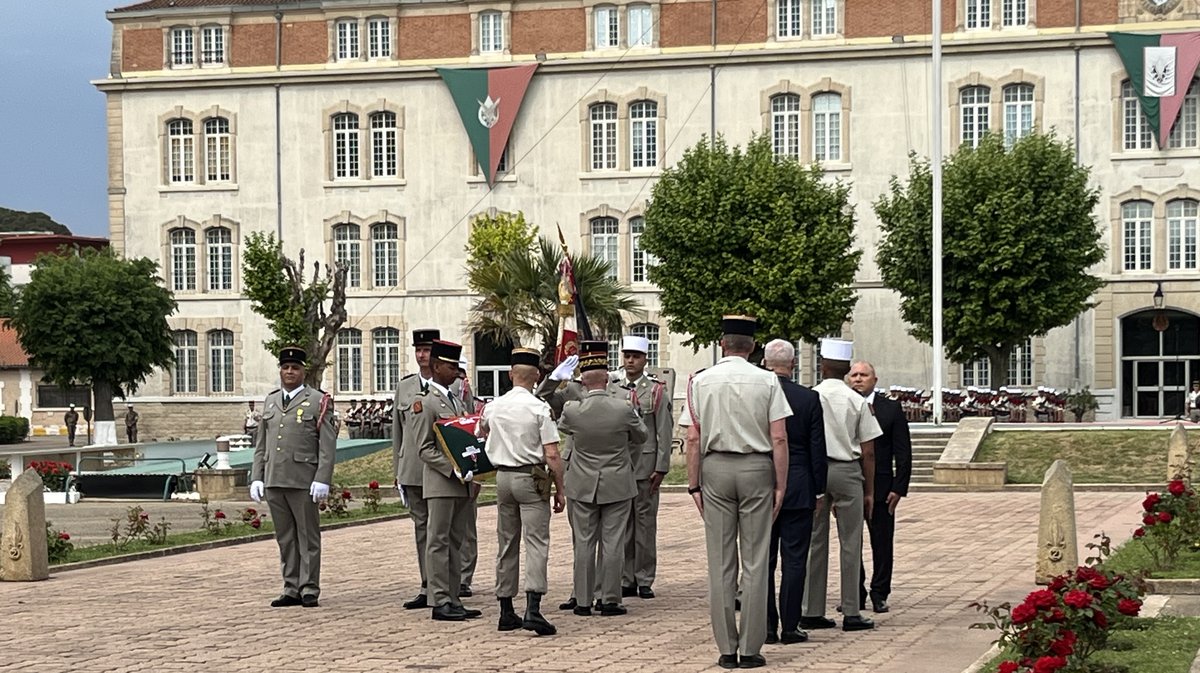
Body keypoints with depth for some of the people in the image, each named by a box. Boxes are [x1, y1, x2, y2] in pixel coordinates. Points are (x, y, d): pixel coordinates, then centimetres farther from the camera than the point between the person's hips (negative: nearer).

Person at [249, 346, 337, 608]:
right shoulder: (270, 401, 15)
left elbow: (328, 445, -7)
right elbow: (261, 445, 16)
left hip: (304, 482, -5)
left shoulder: (318, 401, -1)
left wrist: (322, 479, -14)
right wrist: (256, 478, 8)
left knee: (308, 536, 1)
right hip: (274, 481, 5)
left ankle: (309, 590, 6)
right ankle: (291, 590, 14)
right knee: (285, 538, 9)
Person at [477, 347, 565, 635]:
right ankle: (533, 609, -20)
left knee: (507, 544, 12)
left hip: (503, 477, 5)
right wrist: (559, 490, -4)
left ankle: (506, 613, 14)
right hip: (532, 478, -5)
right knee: (536, 543, -7)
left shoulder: (493, 406, 4)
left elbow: (481, 431, 27)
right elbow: (552, 455, -12)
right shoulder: (539, 408, -10)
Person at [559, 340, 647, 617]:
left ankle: (583, 601, 10)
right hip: (617, 485, -1)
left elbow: (562, 427, 14)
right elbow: (641, 437, 6)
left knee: (584, 543, 7)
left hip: (583, 486, 1)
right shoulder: (624, 409, -13)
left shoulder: (572, 410, -11)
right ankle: (610, 600, 6)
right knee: (612, 543, 4)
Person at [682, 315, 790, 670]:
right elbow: (779, 438, -5)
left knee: (720, 562, 5)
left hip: (716, 468, 1)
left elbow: (693, 438, 0)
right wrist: (780, 485, 1)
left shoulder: (701, 381, 1)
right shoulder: (767, 381, -2)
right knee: (755, 561, 3)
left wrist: (695, 484, 6)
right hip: (757, 468, -1)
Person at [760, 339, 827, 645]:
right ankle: (790, 627, 3)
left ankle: (767, 627, 8)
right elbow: (817, 449, -3)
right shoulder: (809, 398, -5)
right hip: (798, 489, -1)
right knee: (794, 559, 3)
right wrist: (818, 490, 6)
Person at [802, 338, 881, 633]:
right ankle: (851, 613, 5)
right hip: (847, 471, -2)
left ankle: (812, 612, 10)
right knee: (850, 543, 4)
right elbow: (868, 451, -2)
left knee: (815, 542, 8)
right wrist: (869, 490, 7)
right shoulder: (857, 401, -3)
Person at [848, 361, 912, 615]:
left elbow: (903, 453, 1)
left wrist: (899, 488, -7)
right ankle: (855, 595, 15)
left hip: (881, 489, -1)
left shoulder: (891, 410, 2)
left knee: (882, 543, 5)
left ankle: (879, 594, 16)